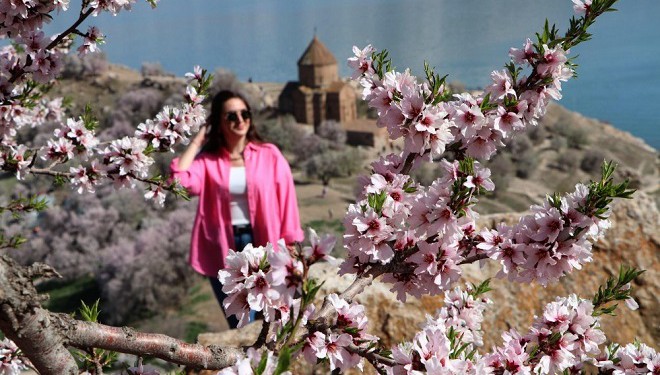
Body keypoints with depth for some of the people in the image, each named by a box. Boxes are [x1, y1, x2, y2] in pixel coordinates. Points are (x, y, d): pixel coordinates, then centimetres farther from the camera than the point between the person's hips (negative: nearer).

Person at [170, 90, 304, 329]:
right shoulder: (208, 161, 2)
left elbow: (286, 200, 1)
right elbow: (180, 180, -17)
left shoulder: (269, 155, 0)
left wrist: (291, 247, 0)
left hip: (263, 246, -1)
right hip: (223, 250, 1)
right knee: (240, 326, 11)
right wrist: (197, 141, -5)